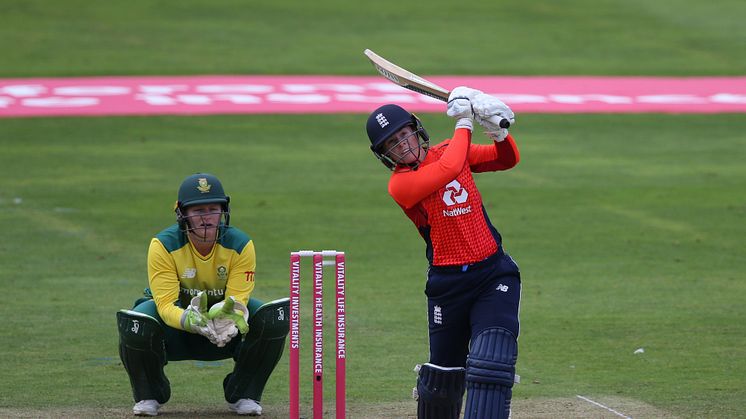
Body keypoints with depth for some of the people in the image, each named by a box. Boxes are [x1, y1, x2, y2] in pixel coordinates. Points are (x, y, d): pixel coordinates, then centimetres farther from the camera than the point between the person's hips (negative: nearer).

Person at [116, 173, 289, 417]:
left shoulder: (241, 245, -17)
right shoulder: (163, 246, -22)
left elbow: (238, 300, -22)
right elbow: (166, 303, -29)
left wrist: (230, 317, -48)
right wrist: (190, 321, -52)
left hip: (225, 333, 2)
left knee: (275, 317, -26)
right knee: (135, 324, -35)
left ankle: (243, 396, -3)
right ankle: (149, 396, -3)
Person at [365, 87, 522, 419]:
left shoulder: (446, 151, 7)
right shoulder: (399, 184, -10)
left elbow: (507, 159, 16)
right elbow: (450, 168, -24)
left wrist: (498, 131, -5)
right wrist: (464, 123, -10)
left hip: (494, 273, 2)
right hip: (448, 284, -2)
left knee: (491, 364, -16)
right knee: (443, 371, 10)